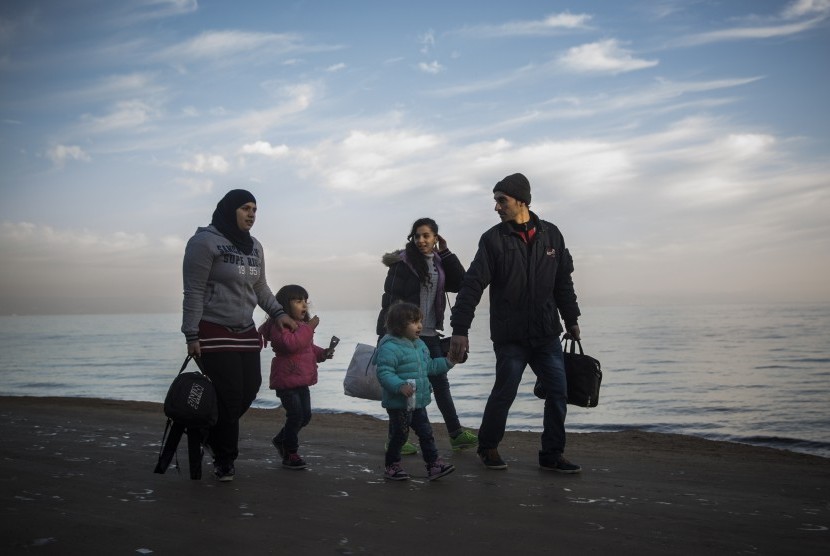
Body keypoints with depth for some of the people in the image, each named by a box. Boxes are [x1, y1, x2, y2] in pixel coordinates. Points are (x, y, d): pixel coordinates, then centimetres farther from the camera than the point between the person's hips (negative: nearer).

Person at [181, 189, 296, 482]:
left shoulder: (254, 246, 13)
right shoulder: (205, 241, -10)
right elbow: (194, 291, -12)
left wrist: (278, 313, 8)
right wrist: (192, 335, -14)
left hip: (245, 331, 7)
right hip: (213, 332, -7)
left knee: (249, 390, 2)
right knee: (229, 396, -9)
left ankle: (211, 435, 27)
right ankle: (224, 460, 9)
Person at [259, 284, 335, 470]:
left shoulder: (303, 324, 17)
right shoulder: (280, 324, -15)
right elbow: (290, 343, -31)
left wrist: (322, 353, 9)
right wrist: (309, 328, -27)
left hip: (301, 380, 9)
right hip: (286, 379, -9)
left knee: (305, 415, 12)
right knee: (296, 415, -8)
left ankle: (281, 440, 33)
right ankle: (290, 453, 8)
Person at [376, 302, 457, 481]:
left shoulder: (420, 345, 11)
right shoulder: (390, 348, -20)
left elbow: (429, 366, 24)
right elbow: (384, 373, -26)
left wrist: (447, 362, 16)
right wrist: (400, 386, -37)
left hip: (418, 402, 8)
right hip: (398, 404, -8)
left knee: (426, 432, 10)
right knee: (399, 435, 4)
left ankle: (434, 464, 17)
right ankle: (392, 466, 21)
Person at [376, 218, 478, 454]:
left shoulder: (438, 263, 10)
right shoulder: (403, 262, -9)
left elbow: (460, 282, -1)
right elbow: (391, 298, -13)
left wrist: (445, 252, -3)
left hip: (428, 333, 6)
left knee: (440, 382, 10)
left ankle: (456, 434, 18)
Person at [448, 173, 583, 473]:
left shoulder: (551, 234, 4)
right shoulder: (493, 239, -6)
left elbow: (563, 281, 14)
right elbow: (472, 285, -13)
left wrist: (571, 319, 16)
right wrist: (460, 329, -20)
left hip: (547, 334, 4)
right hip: (509, 336, -3)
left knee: (558, 393, 3)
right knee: (504, 394, 1)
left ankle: (551, 455, 17)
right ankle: (488, 447, 23)